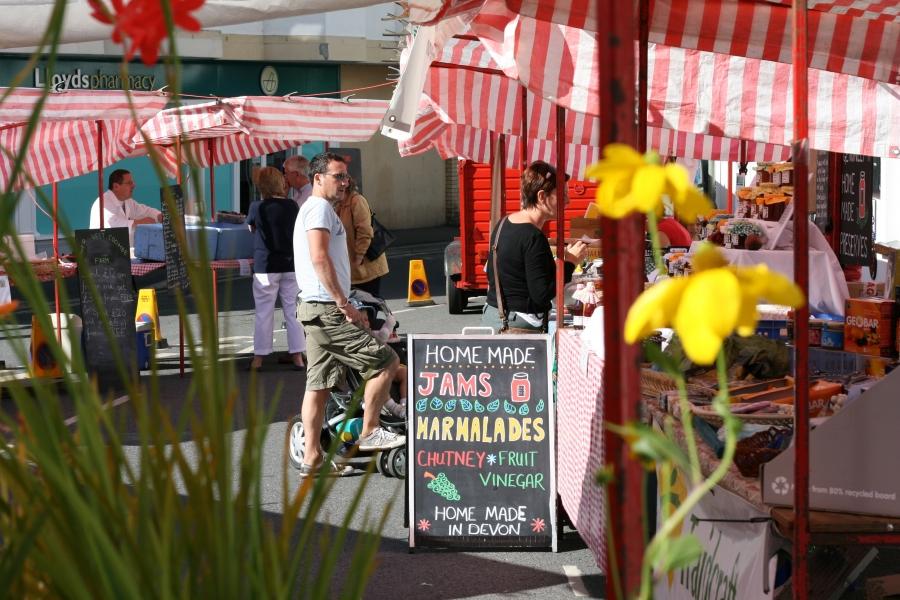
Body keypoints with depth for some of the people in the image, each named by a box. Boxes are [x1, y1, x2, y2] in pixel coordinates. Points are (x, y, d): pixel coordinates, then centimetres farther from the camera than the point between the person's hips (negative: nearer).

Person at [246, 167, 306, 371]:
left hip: (265, 266, -3)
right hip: (290, 264, 3)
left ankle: (259, 357, 8)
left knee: (264, 312, 3)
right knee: (292, 310, 8)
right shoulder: (292, 206, -1)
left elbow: (251, 227, 8)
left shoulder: (257, 207, -10)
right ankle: (297, 355, 10)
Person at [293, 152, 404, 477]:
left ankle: (312, 458, 10)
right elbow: (319, 258, -21)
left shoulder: (316, 209, 24)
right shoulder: (319, 207, -9)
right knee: (386, 360, -8)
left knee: (319, 383, 9)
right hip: (326, 308, -11)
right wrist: (345, 304, -20)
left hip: (317, 308, 11)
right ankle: (369, 432, -3)